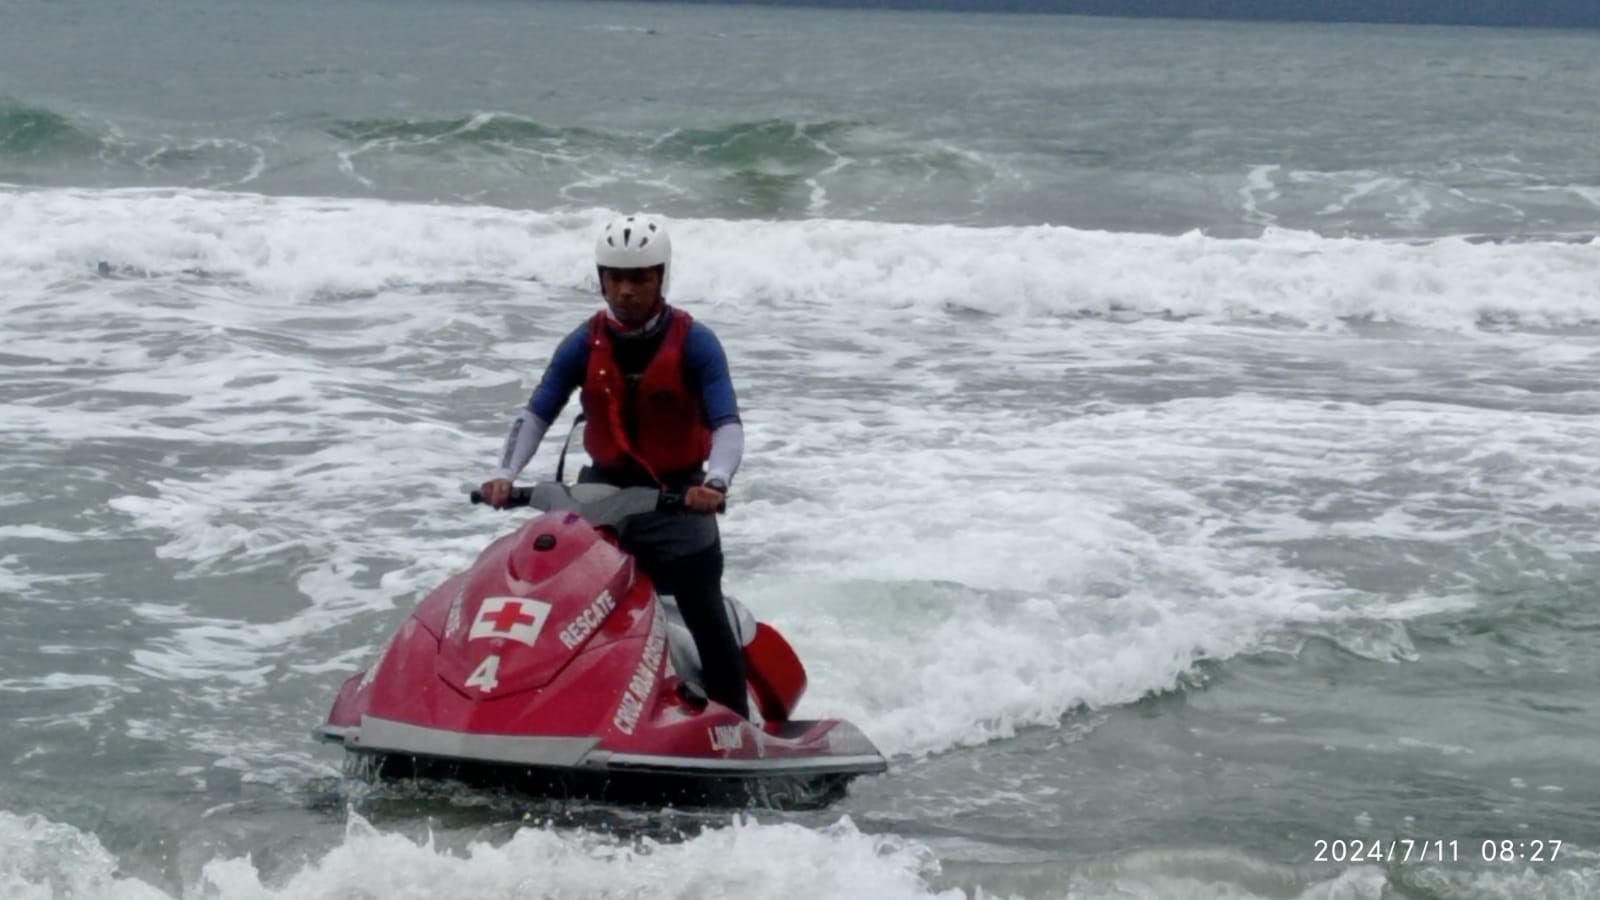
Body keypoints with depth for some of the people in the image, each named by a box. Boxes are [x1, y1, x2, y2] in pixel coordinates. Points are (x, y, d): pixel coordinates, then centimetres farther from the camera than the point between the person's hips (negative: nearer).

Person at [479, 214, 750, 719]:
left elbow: (727, 423, -18)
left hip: (678, 497, -3)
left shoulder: (694, 344, -9)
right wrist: (506, 475, -21)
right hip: (603, 489, 3)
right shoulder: (585, 345, 0)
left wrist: (715, 482, -38)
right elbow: (537, 413, -4)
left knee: (707, 616, -11)